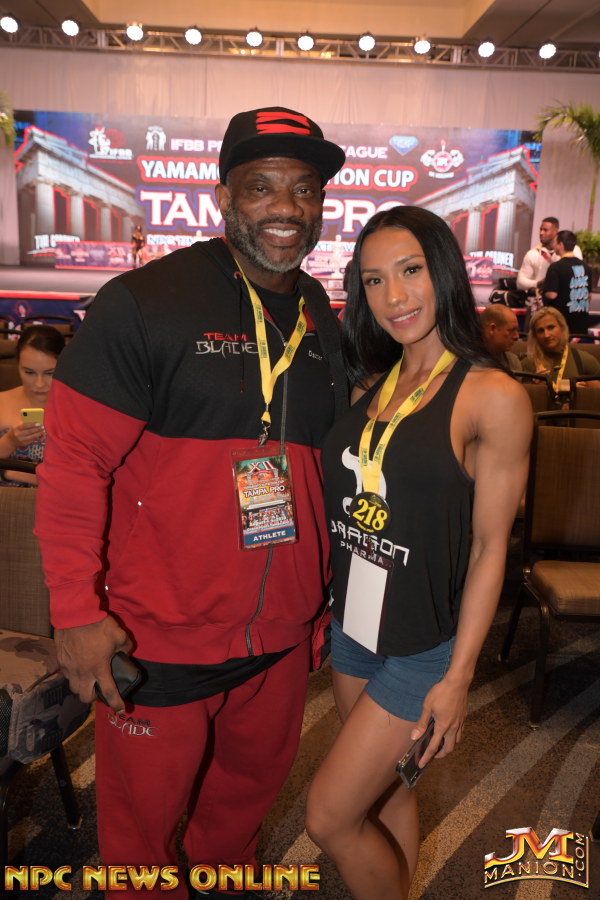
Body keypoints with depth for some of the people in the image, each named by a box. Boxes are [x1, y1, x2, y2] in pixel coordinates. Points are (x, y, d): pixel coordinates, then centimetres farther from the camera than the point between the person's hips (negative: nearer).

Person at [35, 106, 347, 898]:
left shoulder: (326, 322, 4)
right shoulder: (144, 303, -14)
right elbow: (75, 460, -14)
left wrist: (324, 594, 14)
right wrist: (77, 609, -17)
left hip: (281, 632, 6)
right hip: (160, 636, -5)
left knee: (254, 777, 28)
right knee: (143, 811, 18)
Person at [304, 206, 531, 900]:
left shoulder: (493, 396, -15)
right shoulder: (370, 386, 3)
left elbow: (489, 546, -13)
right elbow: (343, 501, 8)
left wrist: (459, 675, -12)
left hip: (424, 646, -5)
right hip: (352, 627, 6)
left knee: (329, 817, 4)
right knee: (386, 790, 23)